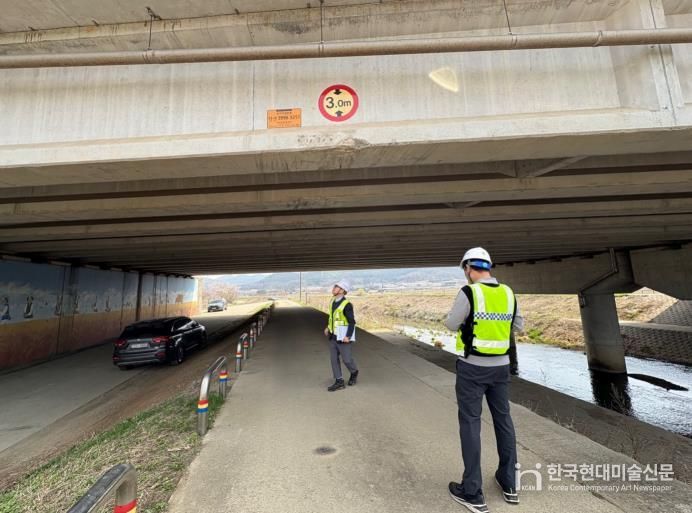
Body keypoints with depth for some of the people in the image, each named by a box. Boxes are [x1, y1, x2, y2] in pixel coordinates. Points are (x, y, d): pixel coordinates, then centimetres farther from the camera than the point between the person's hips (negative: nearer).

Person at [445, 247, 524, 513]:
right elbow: (518, 326, 14)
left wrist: (459, 314, 11)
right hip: (500, 366, 6)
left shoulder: (468, 293, -18)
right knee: (503, 419, 19)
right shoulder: (508, 293, 1)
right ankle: (509, 483, 33)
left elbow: (451, 324, -9)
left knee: (470, 423, 4)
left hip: (472, 367, -6)